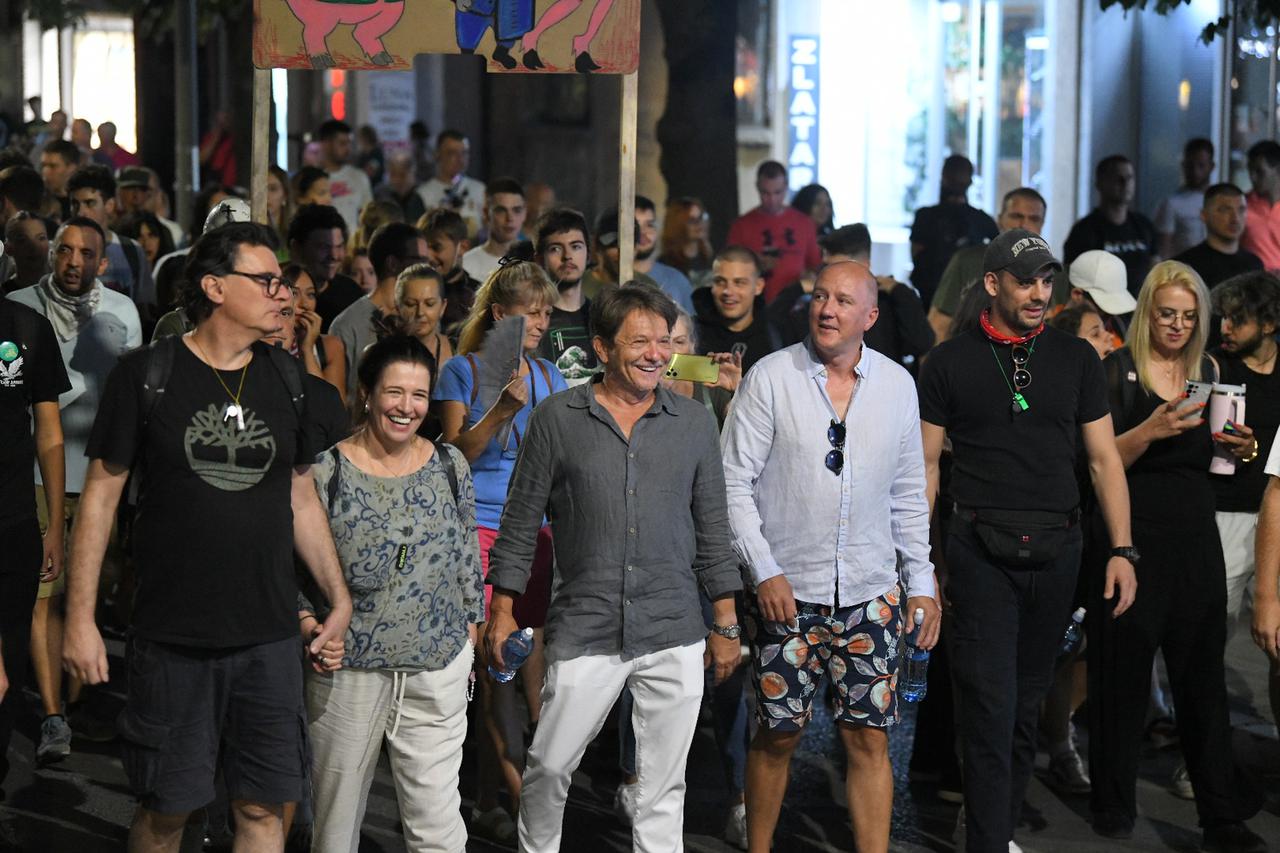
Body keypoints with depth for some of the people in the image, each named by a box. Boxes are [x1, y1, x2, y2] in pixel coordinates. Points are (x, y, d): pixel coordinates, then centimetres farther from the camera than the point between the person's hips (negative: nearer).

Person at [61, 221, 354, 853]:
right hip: (171, 639, -3)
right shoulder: (145, 375, -5)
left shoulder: (285, 380, 7)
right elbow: (100, 495, -3)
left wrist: (341, 602, 9)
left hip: (268, 638, 3)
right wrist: (80, 618, -6)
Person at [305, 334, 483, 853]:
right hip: (346, 672, -2)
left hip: (438, 670, 2)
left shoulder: (450, 465, 4)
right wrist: (310, 626, -15)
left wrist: (470, 632, 14)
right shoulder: (325, 472, -7)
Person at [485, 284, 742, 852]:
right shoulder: (557, 419, 1)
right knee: (549, 768, 1)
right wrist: (503, 609, 2)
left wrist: (725, 623, 10)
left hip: (675, 636, 2)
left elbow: (713, 529, 11)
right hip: (584, 632, -2)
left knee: (664, 783, 7)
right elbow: (521, 522, 5)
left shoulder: (693, 423, 7)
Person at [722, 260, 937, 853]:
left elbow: (909, 493, 13)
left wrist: (921, 581, 9)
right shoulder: (771, 377, -5)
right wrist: (764, 571, -11)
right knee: (778, 733, 4)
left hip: (870, 592, 2)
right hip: (786, 590, -2)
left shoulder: (897, 384, 6)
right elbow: (734, 483, -5)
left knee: (869, 738, 1)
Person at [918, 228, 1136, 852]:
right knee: (989, 707, -8)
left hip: (1055, 550, 3)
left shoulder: (1076, 358, 8)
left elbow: (1104, 458, 9)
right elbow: (925, 466, 4)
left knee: (1028, 704, 11)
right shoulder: (950, 362, 2)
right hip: (981, 550, -3)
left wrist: (1121, 549, 1)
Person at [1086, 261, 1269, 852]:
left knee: (1203, 672, 4)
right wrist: (1150, 431, -24)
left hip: (1195, 537, 4)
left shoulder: (1208, 372, 11)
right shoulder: (1117, 371, -4)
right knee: (1123, 669, 2)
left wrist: (1238, 449, -2)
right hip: (1131, 534, -4)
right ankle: (1114, 804, 15)